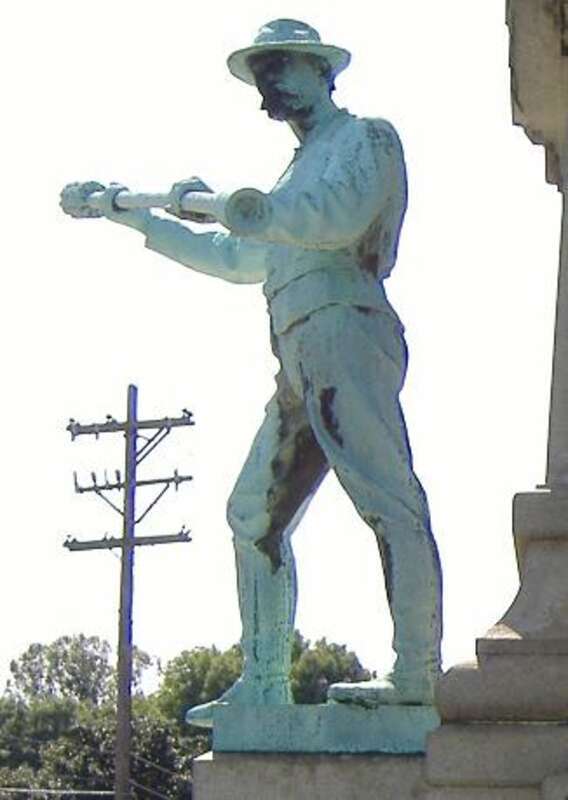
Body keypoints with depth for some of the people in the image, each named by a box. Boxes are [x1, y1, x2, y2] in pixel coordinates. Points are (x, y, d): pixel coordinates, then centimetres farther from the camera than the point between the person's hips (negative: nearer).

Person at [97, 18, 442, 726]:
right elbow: (237, 259, 40)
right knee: (254, 514, 8)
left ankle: (417, 674, -23)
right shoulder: (300, 173, 32)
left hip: (345, 332, -10)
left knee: (389, 503, -17)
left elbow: (336, 219, -14)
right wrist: (137, 218, 39)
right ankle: (263, 685, 10)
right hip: (300, 361, 10)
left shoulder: (366, 138, 7)